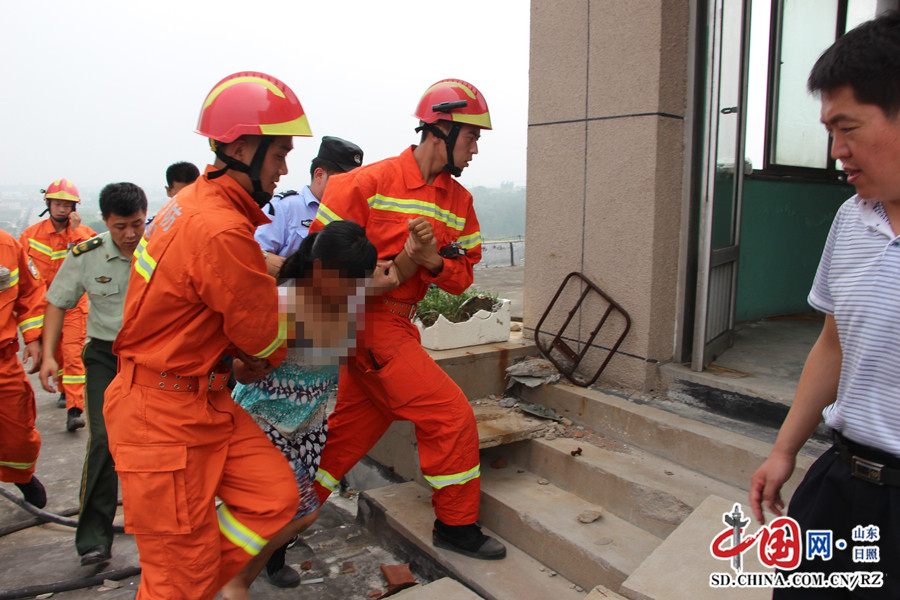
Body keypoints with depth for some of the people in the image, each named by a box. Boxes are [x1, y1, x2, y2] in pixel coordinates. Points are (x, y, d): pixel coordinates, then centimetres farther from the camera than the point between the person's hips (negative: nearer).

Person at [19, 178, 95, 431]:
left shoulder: (83, 233, -4)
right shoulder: (31, 234, 2)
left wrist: (76, 231, -22)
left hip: (73, 304, -3)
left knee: (73, 354, -11)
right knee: (53, 352, 15)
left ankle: (74, 409, -12)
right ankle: (65, 391, 39)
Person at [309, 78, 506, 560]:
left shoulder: (459, 201, 10)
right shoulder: (370, 182, -10)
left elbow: (462, 275, 9)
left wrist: (433, 261, -11)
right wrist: (403, 261, -17)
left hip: (395, 327, 8)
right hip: (373, 325, -8)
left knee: (350, 428, 14)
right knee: (450, 417, -4)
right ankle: (457, 525, 16)